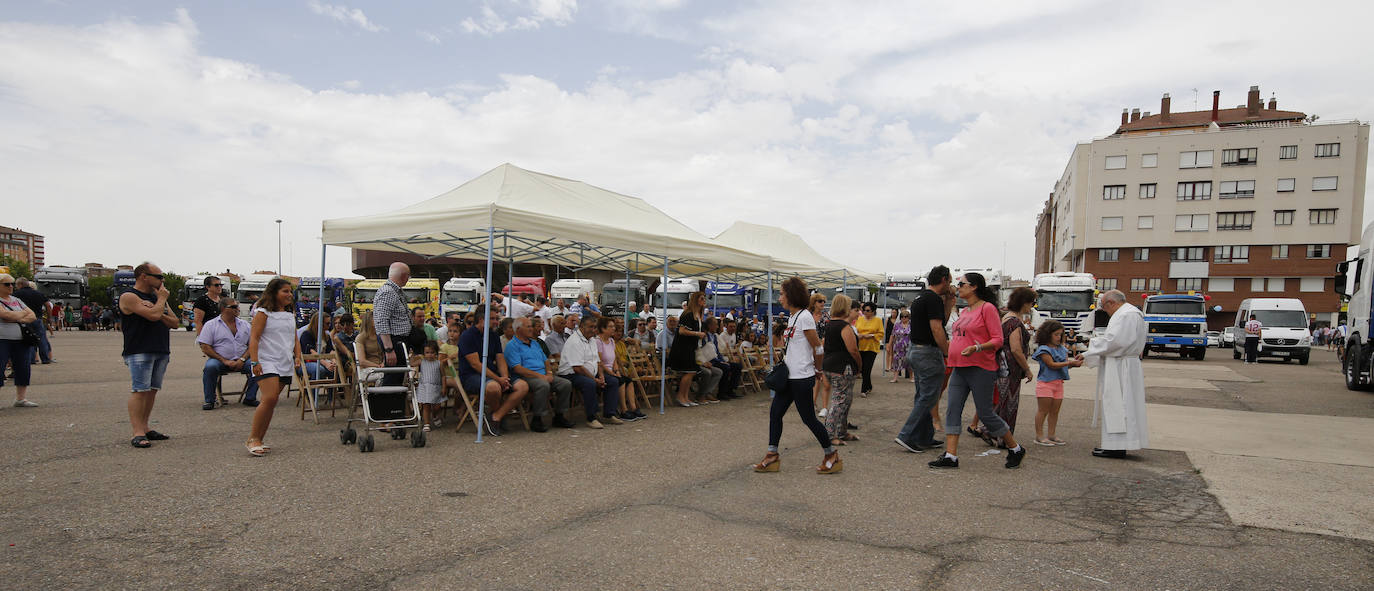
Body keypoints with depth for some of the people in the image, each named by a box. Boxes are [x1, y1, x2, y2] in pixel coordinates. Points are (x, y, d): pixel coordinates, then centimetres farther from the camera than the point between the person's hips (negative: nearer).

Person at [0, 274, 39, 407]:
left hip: (22, 341, 6)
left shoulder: (17, 300, 17)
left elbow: (32, 316, 12)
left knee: (23, 369, 6)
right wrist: (23, 313, -1)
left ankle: (21, 398, 17)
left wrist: (16, 318, -6)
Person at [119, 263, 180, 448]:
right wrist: (162, 298, -3)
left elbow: (175, 322, 14)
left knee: (152, 390, 9)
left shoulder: (157, 296, 19)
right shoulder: (129, 297, -6)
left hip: (161, 352, 8)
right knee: (140, 390, -11)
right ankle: (138, 433, -10)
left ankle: (145, 428, 16)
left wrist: (160, 314, -5)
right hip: (139, 352, -8)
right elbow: (153, 315, -20)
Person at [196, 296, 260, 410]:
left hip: (241, 361, 2)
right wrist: (224, 361, -13)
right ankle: (209, 400, -16)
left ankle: (250, 398, -9)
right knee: (210, 367, -35)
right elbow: (205, 347, -3)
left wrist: (242, 360, -9)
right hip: (220, 360, -2)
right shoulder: (211, 325, 5)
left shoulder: (245, 324, 14)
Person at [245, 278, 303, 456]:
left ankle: (258, 440, 12)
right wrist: (255, 362, -17)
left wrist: (298, 357, 9)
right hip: (267, 362, -6)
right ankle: (253, 439, -11)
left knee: (270, 403, 6)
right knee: (269, 399, -19)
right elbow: (254, 338, -8)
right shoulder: (263, 313, -2)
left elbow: (295, 339, 24)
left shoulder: (290, 315, 19)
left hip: (286, 365, 6)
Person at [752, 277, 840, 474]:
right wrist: (784, 357, 11)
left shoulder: (804, 317, -15)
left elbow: (817, 347, -11)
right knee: (775, 413, 7)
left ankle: (832, 455, 14)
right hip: (788, 376, 9)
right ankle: (772, 456, 14)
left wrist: (817, 369, 1)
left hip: (801, 378, -9)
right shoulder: (791, 317, 13)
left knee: (809, 418, -1)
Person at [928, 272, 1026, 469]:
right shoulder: (965, 311, 15)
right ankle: (950, 455, 0)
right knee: (953, 411, -1)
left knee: (985, 414, -1)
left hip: (980, 369, -8)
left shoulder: (987, 308, -9)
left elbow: (998, 340, -13)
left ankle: (1015, 449, 19)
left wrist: (977, 348, -26)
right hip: (959, 369, 8)